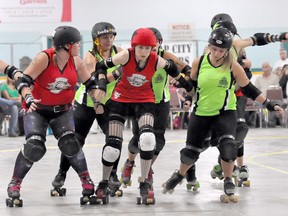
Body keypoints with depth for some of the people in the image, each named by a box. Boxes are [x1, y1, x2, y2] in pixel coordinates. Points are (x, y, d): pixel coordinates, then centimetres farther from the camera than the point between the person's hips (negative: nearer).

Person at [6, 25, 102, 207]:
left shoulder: (76, 61, -6)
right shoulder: (45, 58, -21)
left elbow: (90, 83, 7)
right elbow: (23, 80, -24)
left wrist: (97, 99, -10)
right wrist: (29, 99, -40)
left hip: (62, 110, 3)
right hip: (37, 109, -3)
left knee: (69, 144, -18)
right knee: (34, 147, -19)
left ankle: (87, 182, 0)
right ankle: (14, 186, -1)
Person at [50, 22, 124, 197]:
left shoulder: (118, 52, -6)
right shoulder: (90, 57, -19)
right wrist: (116, 74, -46)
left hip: (108, 103, 3)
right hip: (86, 104, -3)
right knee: (75, 141, 1)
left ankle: (112, 175, 7)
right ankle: (61, 175, 20)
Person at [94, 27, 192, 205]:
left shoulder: (156, 61, -18)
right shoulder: (126, 56, -23)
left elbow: (171, 67, 4)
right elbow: (102, 66, -11)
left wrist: (186, 84, 13)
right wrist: (101, 82, -25)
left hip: (145, 100, 1)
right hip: (121, 99, -1)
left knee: (147, 139, -22)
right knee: (113, 145, -3)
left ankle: (144, 183, -7)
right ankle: (104, 183, 21)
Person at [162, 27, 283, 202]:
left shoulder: (233, 67, -14)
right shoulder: (199, 63, -11)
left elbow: (248, 89, -3)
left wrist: (269, 104, -5)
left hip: (226, 113, -2)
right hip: (201, 113, 2)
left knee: (228, 145, -23)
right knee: (191, 150, 9)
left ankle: (228, 183, -2)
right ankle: (179, 176, 40)